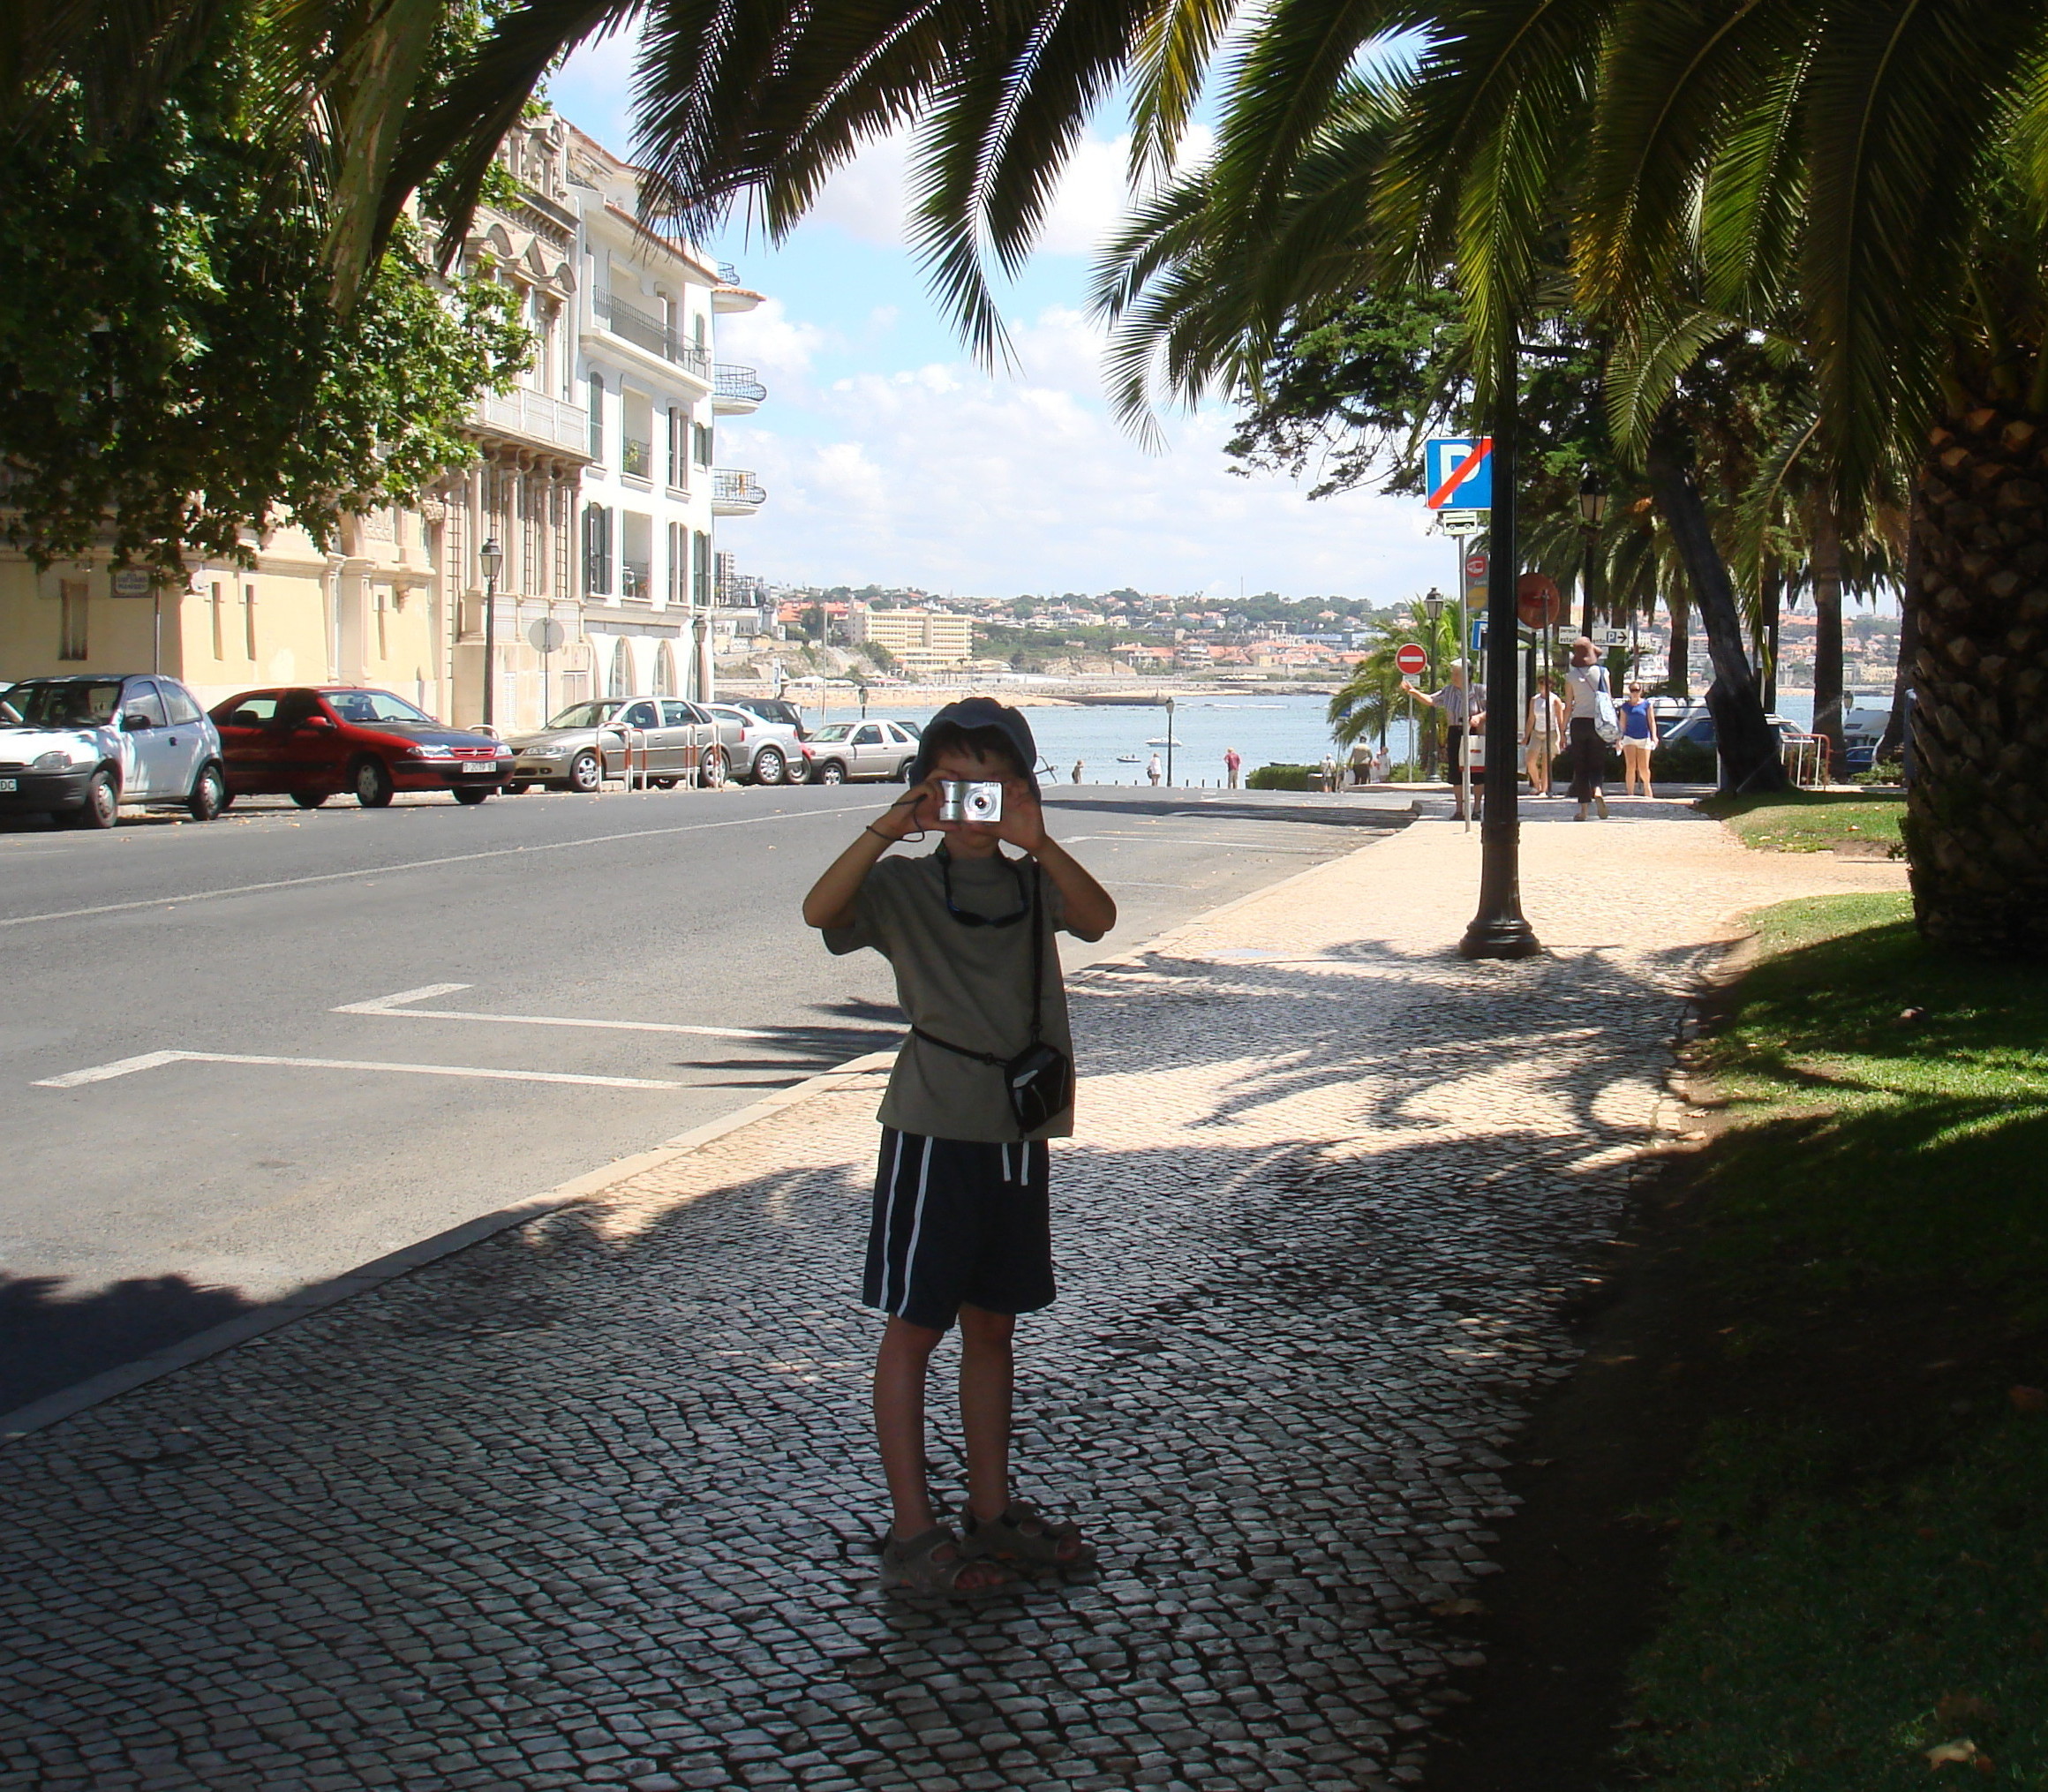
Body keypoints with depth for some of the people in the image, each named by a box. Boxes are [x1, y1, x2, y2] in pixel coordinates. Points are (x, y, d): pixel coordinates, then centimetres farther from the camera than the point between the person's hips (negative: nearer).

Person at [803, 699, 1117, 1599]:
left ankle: (992, 1512, 24)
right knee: (914, 1324, 0)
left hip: (1020, 1127, 4)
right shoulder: (903, 885, -2)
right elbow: (821, 911, -22)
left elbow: (1098, 917, -14)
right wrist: (885, 831, -33)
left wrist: (1036, 844, -29)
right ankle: (912, 1533, 5)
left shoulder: (1033, 883, 8)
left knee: (992, 1323, 14)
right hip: (933, 1127, -4)